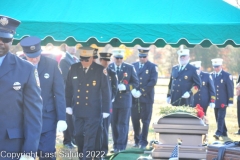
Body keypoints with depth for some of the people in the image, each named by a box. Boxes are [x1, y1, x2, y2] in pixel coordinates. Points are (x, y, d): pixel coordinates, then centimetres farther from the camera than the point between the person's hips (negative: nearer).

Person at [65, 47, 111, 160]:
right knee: (78, 135, 12)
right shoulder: (74, 68, 0)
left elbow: (106, 91, -6)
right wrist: (68, 105, 7)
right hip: (77, 110, 4)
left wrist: (105, 110, -7)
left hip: (93, 111, -4)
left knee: (90, 136, -3)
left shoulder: (100, 70, -9)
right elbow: (69, 88, 8)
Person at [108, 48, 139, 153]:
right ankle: (116, 145, 17)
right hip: (112, 100, 2)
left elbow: (136, 83, 2)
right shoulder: (108, 68, 4)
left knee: (123, 124, -3)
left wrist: (126, 87, -14)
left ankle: (121, 146, -2)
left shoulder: (130, 68, 2)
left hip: (125, 100, -2)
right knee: (114, 124, 7)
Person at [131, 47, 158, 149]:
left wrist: (141, 91, -16)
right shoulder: (133, 66, 12)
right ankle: (137, 140, 20)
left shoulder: (153, 67, 1)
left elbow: (153, 81, -9)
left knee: (145, 121, -1)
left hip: (146, 98, -3)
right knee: (135, 120, 7)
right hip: (135, 98, 3)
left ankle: (143, 142, 3)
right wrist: (132, 90, -10)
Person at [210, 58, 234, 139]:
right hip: (214, 101, 5)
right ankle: (224, 132, 22)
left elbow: (230, 89, -4)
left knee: (221, 117, -12)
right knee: (218, 118, 10)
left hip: (223, 101, -5)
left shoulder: (227, 75, -3)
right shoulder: (211, 75, 8)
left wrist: (230, 101, -8)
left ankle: (218, 133, -16)